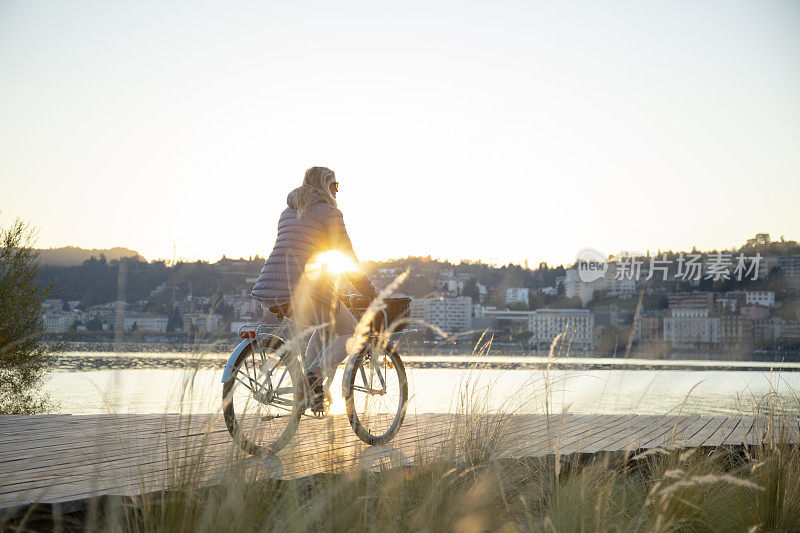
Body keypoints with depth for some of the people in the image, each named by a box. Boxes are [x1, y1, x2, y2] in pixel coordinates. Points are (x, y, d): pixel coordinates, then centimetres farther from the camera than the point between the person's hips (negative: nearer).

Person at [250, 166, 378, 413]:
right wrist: (370, 291, 11)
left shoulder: (288, 212, 24)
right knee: (350, 333, 10)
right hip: (307, 288, -7)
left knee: (327, 326, 30)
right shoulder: (329, 212, 1)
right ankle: (318, 375, -15)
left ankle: (307, 386, 16)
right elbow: (348, 257, 0)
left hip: (273, 288, 8)